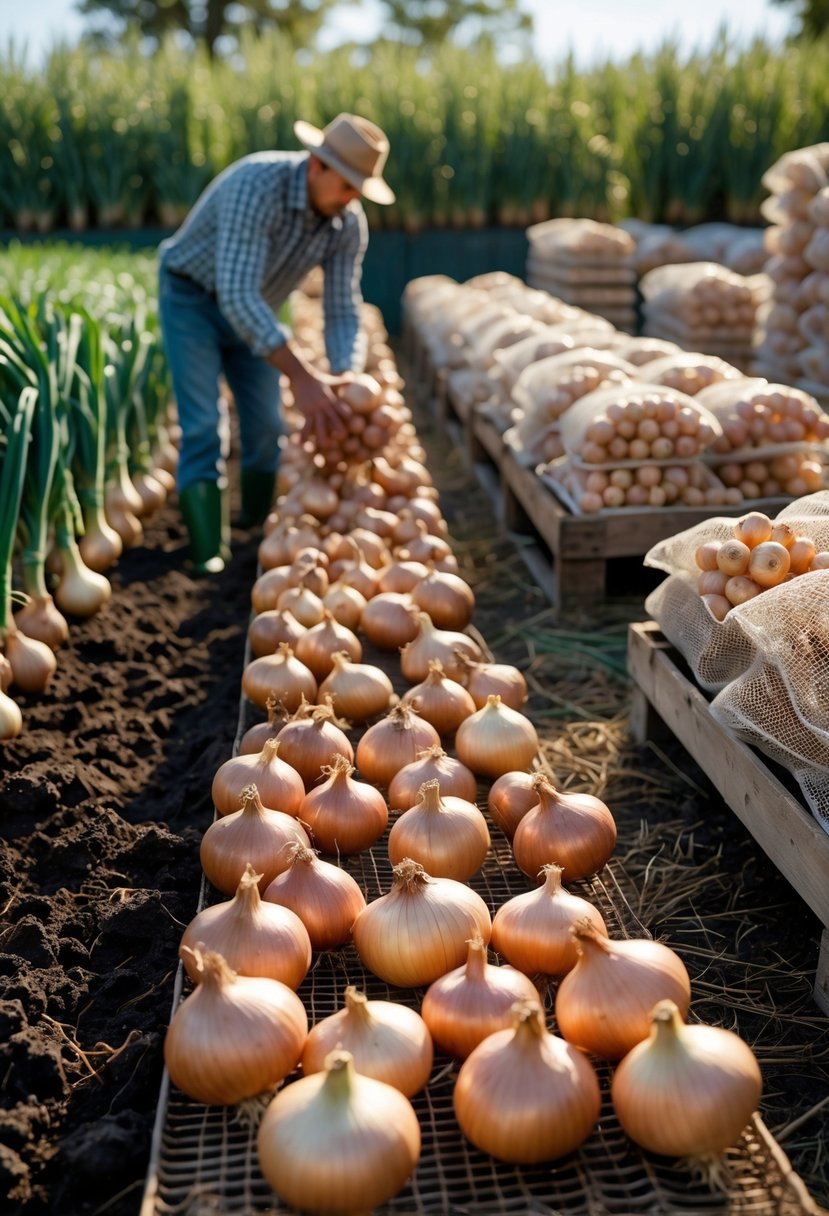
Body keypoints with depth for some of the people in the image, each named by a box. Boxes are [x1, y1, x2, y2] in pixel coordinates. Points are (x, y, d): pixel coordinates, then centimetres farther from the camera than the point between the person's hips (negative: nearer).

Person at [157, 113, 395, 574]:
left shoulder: (350, 224, -16)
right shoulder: (258, 185, -36)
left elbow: (343, 311, -14)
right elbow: (237, 295, -44)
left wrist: (345, 379, -35)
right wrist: (302, 376, -52)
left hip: (253, 310, 6)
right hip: (193, 298, -6)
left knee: (267, 426, 3)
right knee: (205, 427, -15)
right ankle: (209, 553, -12)